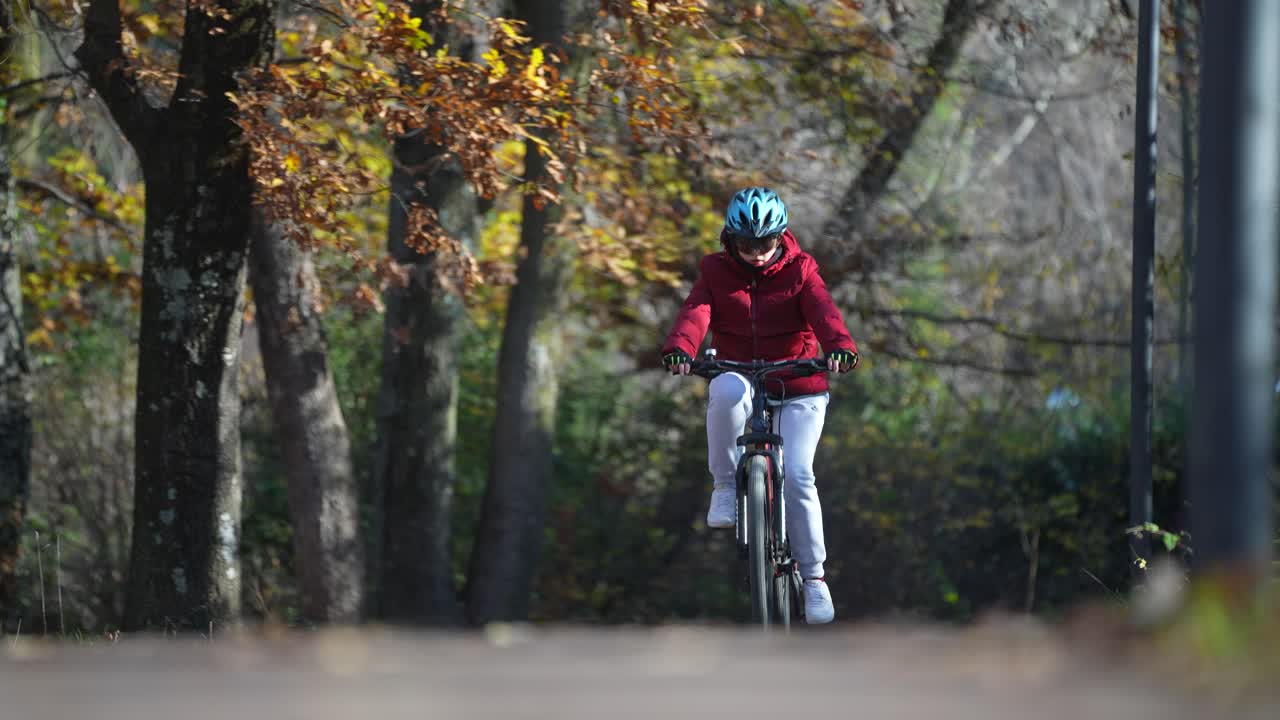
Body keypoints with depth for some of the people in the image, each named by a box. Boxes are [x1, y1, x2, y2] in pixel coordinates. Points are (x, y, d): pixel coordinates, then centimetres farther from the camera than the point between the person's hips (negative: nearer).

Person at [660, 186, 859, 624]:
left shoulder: (799, 272, -1)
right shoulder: (716, 273, 1)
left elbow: (822, 310, -19)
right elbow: (696, 311, -17)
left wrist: (840, 346, -41)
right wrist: (679, 348, -39)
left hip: (797, 392, 0)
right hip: (741, 378, 0)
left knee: (797, 476, -18)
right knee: (726, 390, -38)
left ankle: (814, 575, -5)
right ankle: (725, 487, -21)